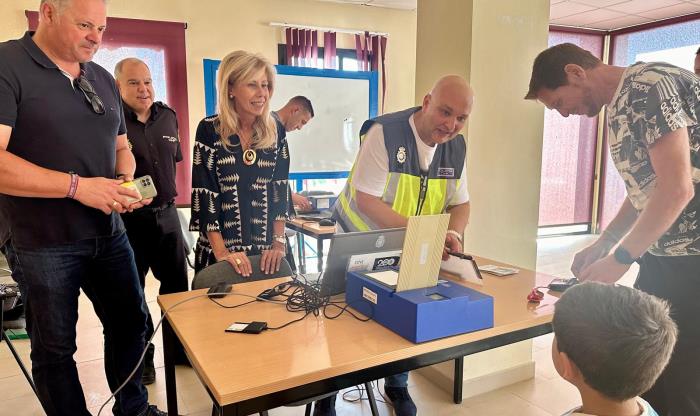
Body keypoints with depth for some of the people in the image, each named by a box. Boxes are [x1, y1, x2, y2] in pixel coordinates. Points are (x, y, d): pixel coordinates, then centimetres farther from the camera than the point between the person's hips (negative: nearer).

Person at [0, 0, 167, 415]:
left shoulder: (103, 79, 9)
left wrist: (125, 184, -3)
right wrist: (77, 186, -24)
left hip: (111, 235, 7)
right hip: (46, 244, -6)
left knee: (131, 323, 17)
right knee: (55, 348, 10)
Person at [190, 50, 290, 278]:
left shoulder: (275, 132, 2)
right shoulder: (209, 130, -7)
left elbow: (280, 189, 1)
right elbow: (204, 194, -10)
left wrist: (278, 243, -8)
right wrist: (222, 252, -17)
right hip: (219, 252, -2)